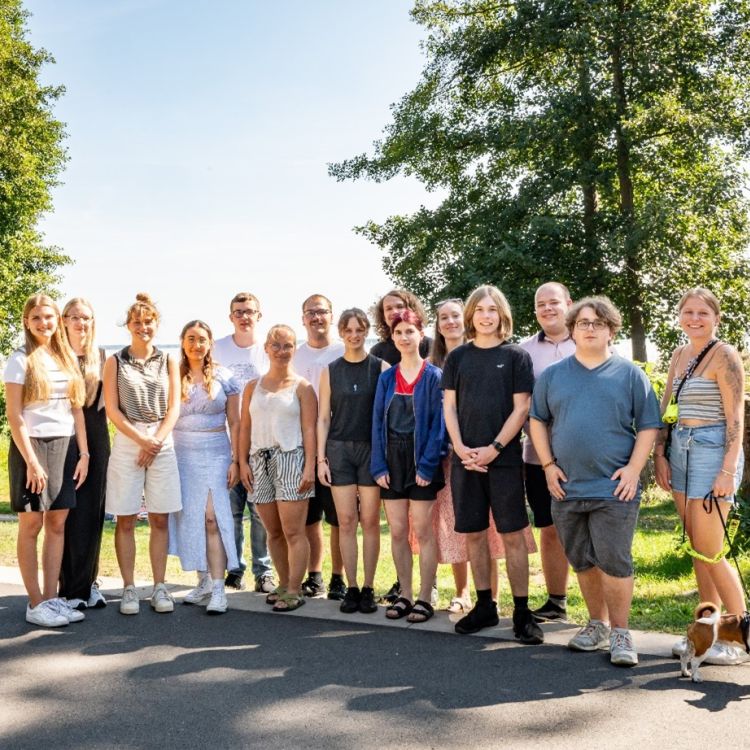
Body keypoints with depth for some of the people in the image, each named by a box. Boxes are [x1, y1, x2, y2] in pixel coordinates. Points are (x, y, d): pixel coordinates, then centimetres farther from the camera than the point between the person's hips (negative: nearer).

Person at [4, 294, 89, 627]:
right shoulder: (20, 360, -4)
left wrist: (83, 453, 5)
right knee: (31, 526, 0)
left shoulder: (68, 359, 11)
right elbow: (14, 415, -9)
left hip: (65, 446, 5)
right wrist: (32, 461, -14)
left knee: (57, 524, 6)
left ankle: (52, 597, 13)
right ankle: (35, 604, 7)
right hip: (32, 445, -5)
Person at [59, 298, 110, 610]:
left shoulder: (101, 357, 12)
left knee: (93, 511, 6)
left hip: (96, 437, 4)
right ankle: (69, 587, 4)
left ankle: (88, 582, 16)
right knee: (69, 512, -2)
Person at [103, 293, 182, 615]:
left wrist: (156, 441, -9)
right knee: (126, 520, 1)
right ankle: (129, 589, 7)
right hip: (127, 443, -1)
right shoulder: (115, 361, 5)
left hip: (163, 444, 1)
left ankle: (160, 587, 10)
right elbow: (112, 409, -1)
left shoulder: (168, 361, 9)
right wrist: (141, 440, -11)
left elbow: (173, 408, 4)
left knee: (160, 519, 3)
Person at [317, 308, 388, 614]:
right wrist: (321, 458, 1)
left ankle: (368, 589, 10)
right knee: (345, 521, 2)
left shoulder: (381, 368, 3)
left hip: (372, 449, -1)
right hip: (339, 449, 1)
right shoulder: (330, 371, 8)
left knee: (370, 521, 1)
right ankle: (351, 588, 10)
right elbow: (323, 418, 8)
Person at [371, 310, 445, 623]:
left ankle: (424, 599, 9)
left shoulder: (433, 376, -3)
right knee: (397, 532, 8)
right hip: (392, 460, 4)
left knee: (423, 531, 0)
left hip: (421, 460, -4)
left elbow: (438, 423, -8)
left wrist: (427, 465, -14)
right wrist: (379, 466, -2)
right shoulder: (386, 378, 9)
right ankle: (404, 595, 18)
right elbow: (378, 422, 7)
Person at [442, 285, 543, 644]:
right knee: (473, 533, 8)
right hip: (465, 459, 3)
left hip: (504, 459, -3)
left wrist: (494, 448, -12)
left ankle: (522, 611, 6)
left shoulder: (516, 356, 2)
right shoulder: (457, 357, 10)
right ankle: (484, 606, 20)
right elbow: (449, 406, 8)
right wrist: (461, 447, -7)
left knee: (512, 534, -2)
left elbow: (521, 408, -3)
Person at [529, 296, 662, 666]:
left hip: (614, 488, -3)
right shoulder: (552, 375, 8)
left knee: (615, 562, -3)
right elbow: (538, 420, 12)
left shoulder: (630, 374, 2)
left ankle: (619, 634, 10)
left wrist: (634, 468, -9)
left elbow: (648, 426, 2)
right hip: (567, 487, 3)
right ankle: (597, 624, 29)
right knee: (583, 563, 13)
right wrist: (548, 465, 2)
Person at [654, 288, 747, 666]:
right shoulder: (679, 355, 13)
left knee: (709, 551, -5)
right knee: (697, 548, 10)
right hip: (680, 449, 7)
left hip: (713, 449, -7)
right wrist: (659, 454, 7)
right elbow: (665, 408, 15)